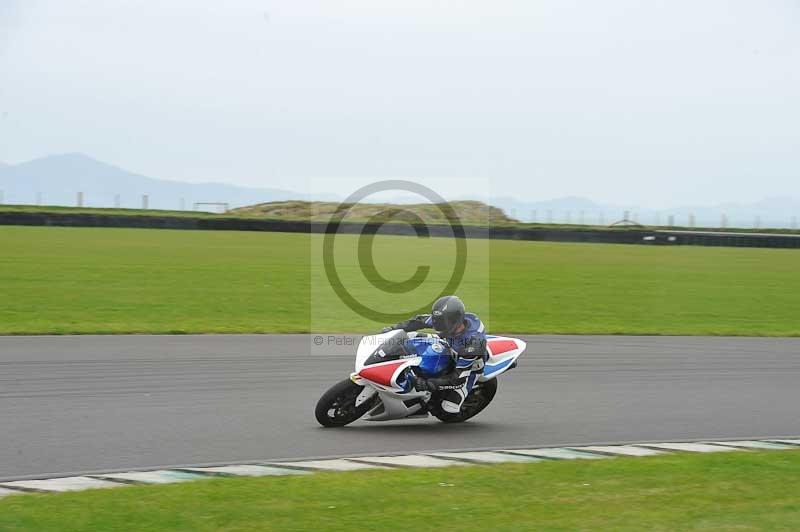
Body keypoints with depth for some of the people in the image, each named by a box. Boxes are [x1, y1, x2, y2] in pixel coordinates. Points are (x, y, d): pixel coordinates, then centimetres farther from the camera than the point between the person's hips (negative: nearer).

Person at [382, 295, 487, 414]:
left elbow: (458, 376, -39)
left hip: (472, 364, -6)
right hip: (452, 352, 6)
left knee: (450, 407, -16)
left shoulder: (474, 340, -43)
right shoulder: (449, 319, -27)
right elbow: (421, 320, -8)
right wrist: (394, 328, -13)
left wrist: (428, 383, -45)